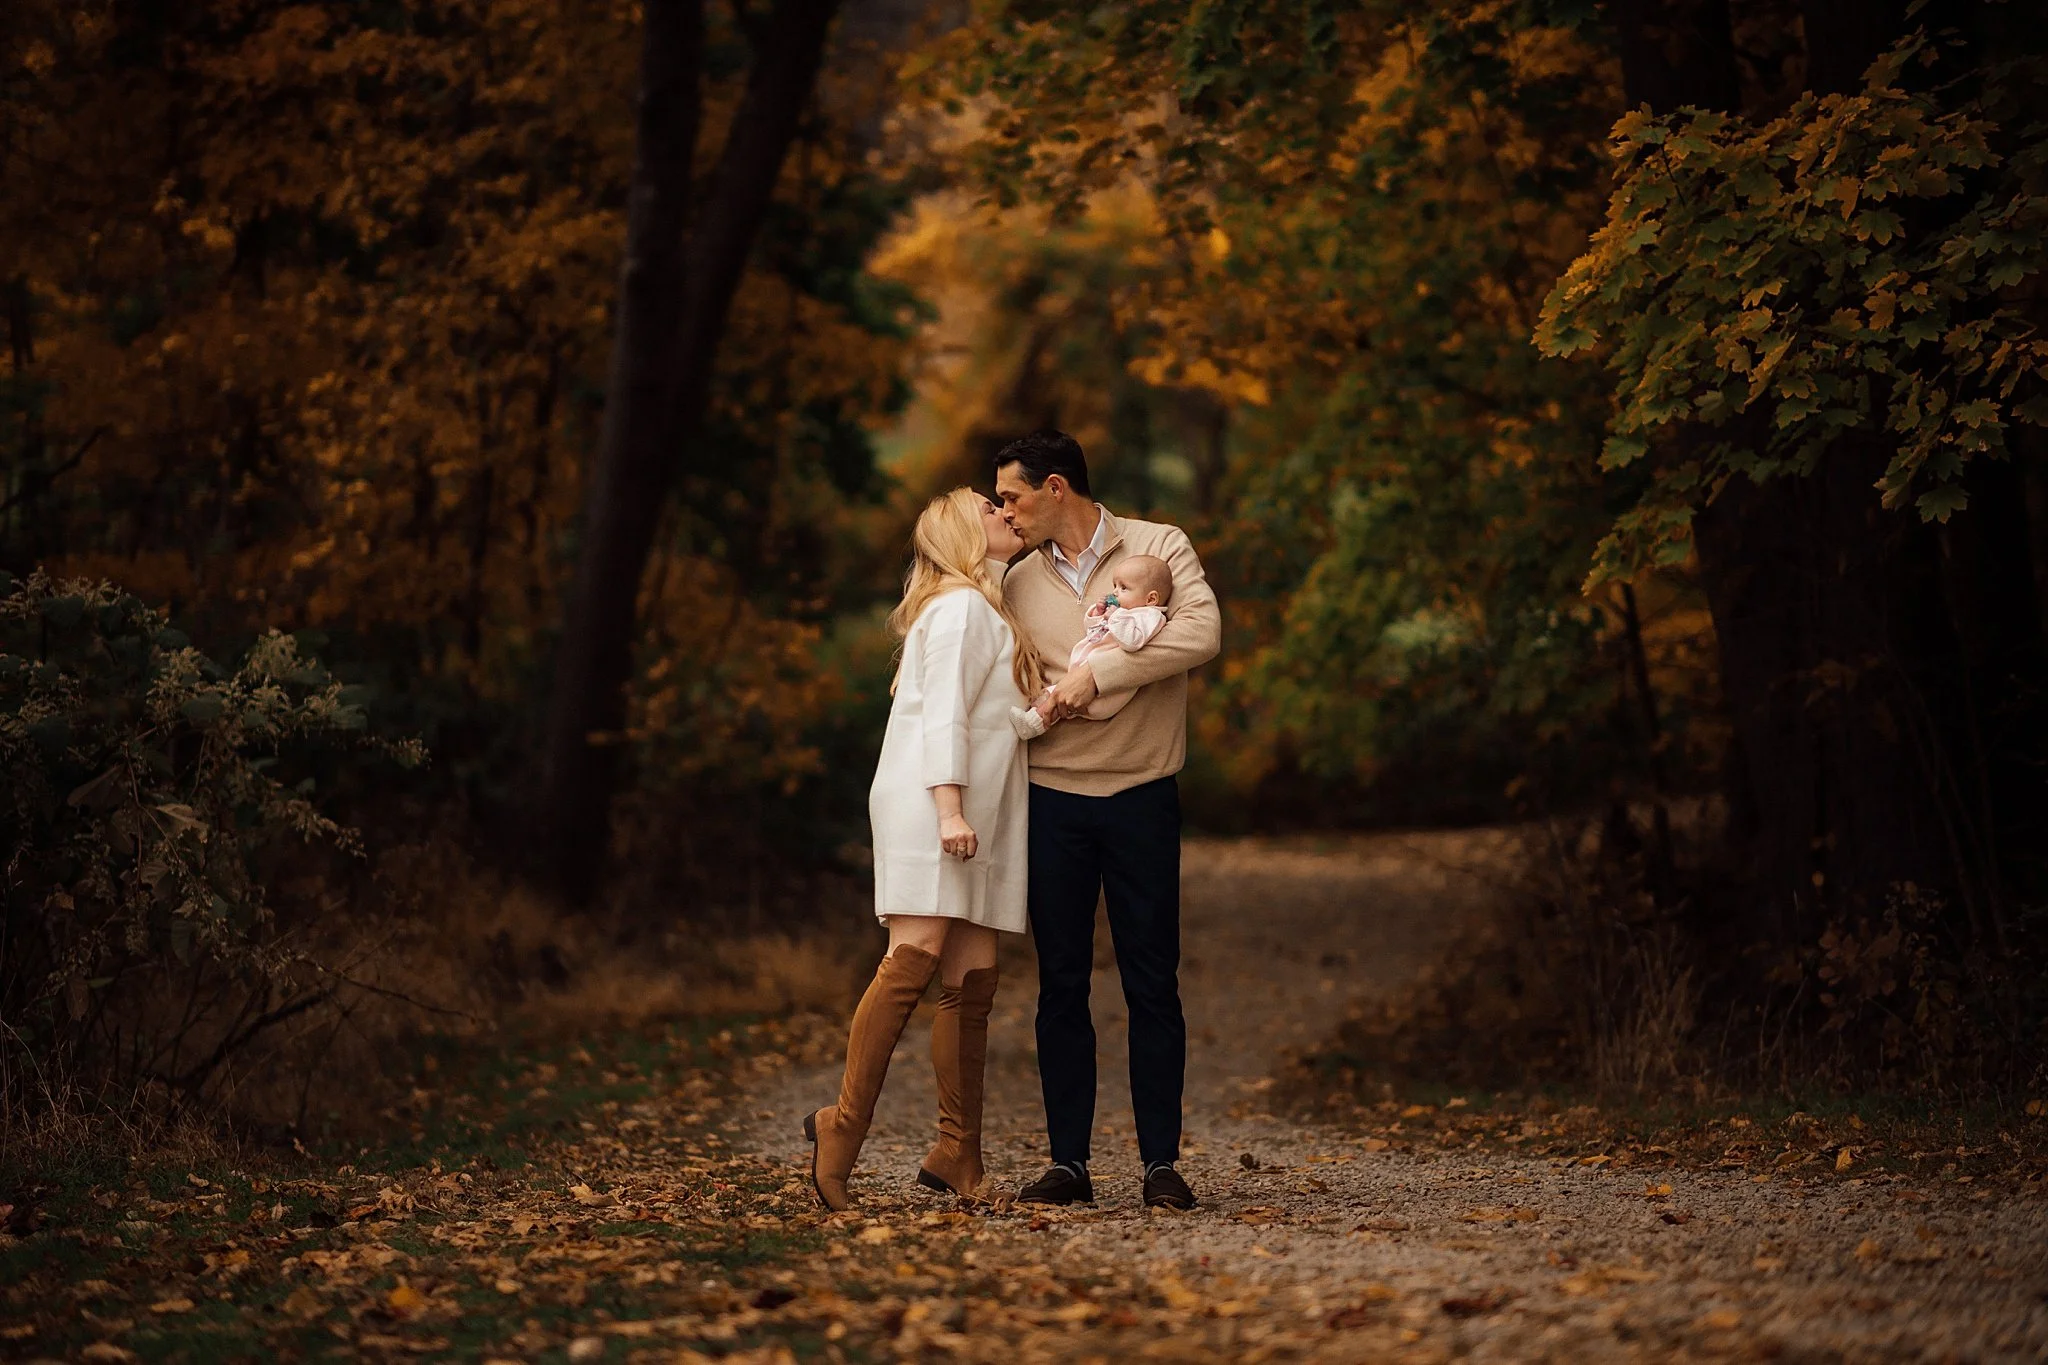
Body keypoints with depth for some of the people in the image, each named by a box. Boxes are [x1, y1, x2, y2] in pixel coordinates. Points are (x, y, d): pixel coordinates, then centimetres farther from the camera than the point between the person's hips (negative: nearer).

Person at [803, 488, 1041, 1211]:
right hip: (928, 801, -9)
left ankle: (957, 1157, 2)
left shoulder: (990, 611, 28)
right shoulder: (961, 607, -3)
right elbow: (944, 712, -13)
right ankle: (843, 1129, -21)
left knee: (972, 978, 2)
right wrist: (949, 806, -21)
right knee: (917, 956, -19)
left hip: (975, 815, 9)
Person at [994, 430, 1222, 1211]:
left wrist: (1096, 673, -19)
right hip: (1053, 800, 3)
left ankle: (1161, 1163, 5)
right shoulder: (1020, 583, 11)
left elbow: (1202, 633, -18)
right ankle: (1068, 1162, 8)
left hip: (1141, 795, -3)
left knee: (1152, 984, 0)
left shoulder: (1161, 549, -1)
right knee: (1061, 984, 3)